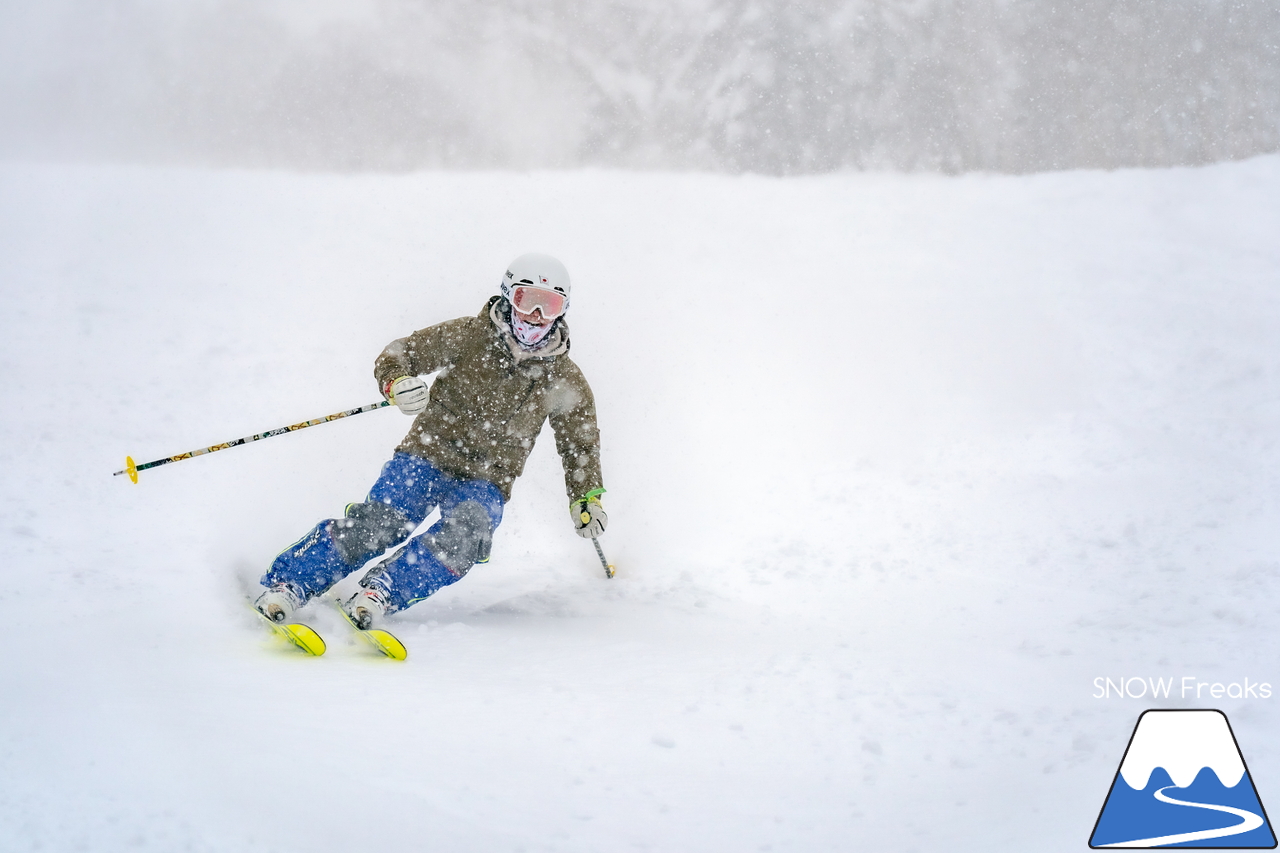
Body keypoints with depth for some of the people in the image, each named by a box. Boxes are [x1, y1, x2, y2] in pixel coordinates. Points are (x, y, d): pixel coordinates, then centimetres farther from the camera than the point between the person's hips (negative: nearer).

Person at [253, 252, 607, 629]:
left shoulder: (565, 381, 3)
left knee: (466, 533, -32)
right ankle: (285, 583, -17)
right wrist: (396, 384, -26)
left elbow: (580, 444, 16)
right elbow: (401, 353, -3)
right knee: (379, 522, -24)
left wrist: (587, 498, 3)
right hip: (428, 454, -1)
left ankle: (381, 593, -31)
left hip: (486, 481, 1)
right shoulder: (468, 336, -3)